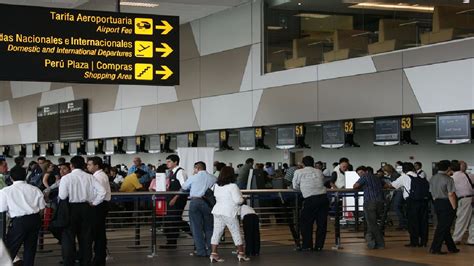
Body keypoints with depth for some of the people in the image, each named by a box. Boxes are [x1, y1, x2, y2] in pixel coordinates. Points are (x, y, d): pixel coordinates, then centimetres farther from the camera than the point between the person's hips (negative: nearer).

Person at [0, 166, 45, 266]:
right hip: (35, 219, 4)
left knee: (10, 249, 5)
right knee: (30, 248, 15)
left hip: (19, 221, -4)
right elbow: (42, 207, 6)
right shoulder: (35, 190, 6)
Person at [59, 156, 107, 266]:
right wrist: (94, 203, 3)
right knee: (86, 238, 12)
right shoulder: (90, 177, -1)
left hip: (71, 208, -3)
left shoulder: (66, 178, -10)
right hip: (86, 208, 3)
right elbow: (102, 191, -8)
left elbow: (62, 196, -15)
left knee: (68, 238, 5)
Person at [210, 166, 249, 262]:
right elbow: (238, 200, -15)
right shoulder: (232, 186, -13)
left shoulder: (216, 186, 6)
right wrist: (242, 199, 5)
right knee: (236, 233, 6)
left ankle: (214, 254, 1)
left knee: (216, 232, 6)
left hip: (217, 211, 6)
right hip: (229, 213, -6)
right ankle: (241, 253, 12)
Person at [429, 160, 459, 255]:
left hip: (437, 203, 8)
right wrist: (454, 208, -13)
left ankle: (451, 247, 24)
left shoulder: (432, 179, 7)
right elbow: (451, 195, -18)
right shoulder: (448, 179, -16)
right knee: (443, 227, -3)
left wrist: (436, 202, 18)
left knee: (444, 226, 15)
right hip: (446, 204, -8)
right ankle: (435, 248, -5)